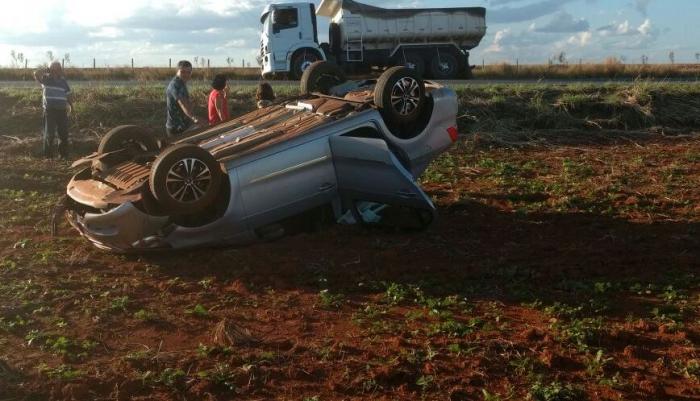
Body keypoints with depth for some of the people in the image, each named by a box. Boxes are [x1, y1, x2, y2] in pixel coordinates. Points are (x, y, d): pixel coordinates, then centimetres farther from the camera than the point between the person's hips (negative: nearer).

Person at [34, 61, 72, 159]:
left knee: (63, 133, 8)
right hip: (49, 110, -4)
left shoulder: (63, 80, 11)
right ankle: (48, 155, 7)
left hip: (62, 110, 4)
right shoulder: (46, 78, -1)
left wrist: (71, 104, 8)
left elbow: (67, 94, 17)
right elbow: (36, 74, -20)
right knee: (49, 133, -1)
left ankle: (63, 154, 19)